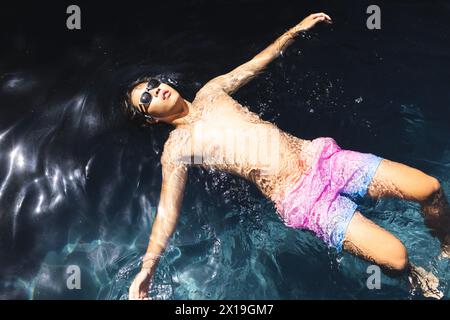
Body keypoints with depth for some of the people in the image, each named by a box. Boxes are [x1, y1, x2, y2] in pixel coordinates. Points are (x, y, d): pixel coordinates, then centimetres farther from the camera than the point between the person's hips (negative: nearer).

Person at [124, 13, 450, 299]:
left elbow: (256, 63, 24)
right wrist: (148, 267, -14)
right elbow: (167, 209, -5)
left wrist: (295, 29, 26)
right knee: (395, 258, -14)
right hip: (301, 199, -5)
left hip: (319, 155, 6)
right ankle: (413, 275, 24)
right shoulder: (176, 149, 0)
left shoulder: (210, 92, 14)